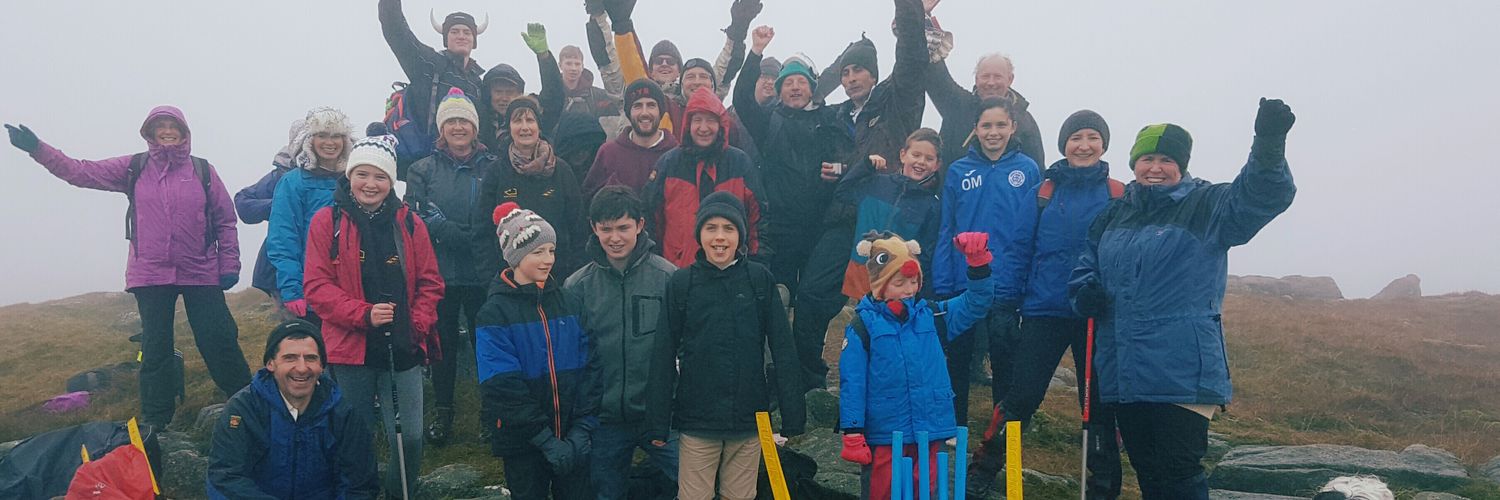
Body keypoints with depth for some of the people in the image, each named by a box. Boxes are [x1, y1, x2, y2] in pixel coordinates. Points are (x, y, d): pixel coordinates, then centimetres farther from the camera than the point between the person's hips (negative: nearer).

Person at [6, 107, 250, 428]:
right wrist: (36, 148, -7)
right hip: (151, 275, 2)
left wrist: (230, 265, -1)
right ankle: (154, 422, 16)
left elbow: (225, 220, 3)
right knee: (155, 347, 7)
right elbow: (81, 172, 3)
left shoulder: (203, 170, 2)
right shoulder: (134, 169, 5)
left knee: (219, 341, -1)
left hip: (201, 275, -2)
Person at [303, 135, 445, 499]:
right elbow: (317, 286, -5)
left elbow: (430, 282, 8)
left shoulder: (409, 223, 6)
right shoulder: (327, 221, -1)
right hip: (350, 348, -1)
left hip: (403, 349, 2)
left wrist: (418, 324, -6)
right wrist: (362, 314, -17)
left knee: (409, 440, 0)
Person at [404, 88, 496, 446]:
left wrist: (447, 229, -14)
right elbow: (416, 220, -7)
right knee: (444, 343, 11)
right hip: (439, 273, 1)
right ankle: (442, 413, 25)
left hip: (483, 273, 0)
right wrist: (469, 238, -17)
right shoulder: (424, 170, 4)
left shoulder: (493, 167, 3)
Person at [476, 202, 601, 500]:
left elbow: (590, 367, 0)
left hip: (574, 439, 3)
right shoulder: (495, 312, -8)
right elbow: (503, 387, -14)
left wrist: (583, 429, -10)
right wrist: (546, 440, -17)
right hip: (523, 443, -3)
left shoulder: (569, 303, 4)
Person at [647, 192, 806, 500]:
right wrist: (658, 424, -3)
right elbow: (664, 356, -1)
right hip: (696, 420, -1)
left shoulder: (760, 279, -1)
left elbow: (783, 350, -1)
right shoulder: (681, 283, -2)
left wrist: (794, 416, -4)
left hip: (749, 419, 1)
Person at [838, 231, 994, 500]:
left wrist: (978, 263, -9)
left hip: (930, 432, 4)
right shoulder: (863, 326, -7)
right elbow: (851, 383, -7)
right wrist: (852, 434, -10)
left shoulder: (931, 316, 6)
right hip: (883, 436, -4)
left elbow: (976, 303, 7)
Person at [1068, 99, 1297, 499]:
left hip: (1182, 373, -6)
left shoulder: (1206, 206, -2)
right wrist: (1085, 293, 0)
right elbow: (1086, 268, 24)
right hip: (1123, 373, 6)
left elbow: (1261, 195, -21)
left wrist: (1268, 143, -40)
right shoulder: (1114, 215, 14)